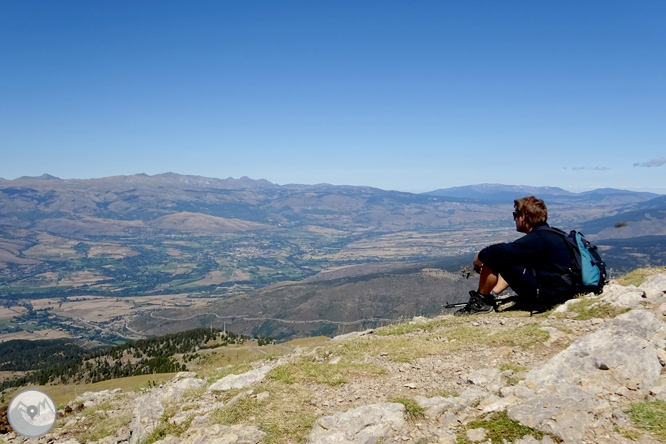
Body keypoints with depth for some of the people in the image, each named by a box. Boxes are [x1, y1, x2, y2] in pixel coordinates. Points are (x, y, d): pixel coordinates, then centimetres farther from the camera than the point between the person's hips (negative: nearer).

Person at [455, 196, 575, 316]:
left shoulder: (539, 238, -20)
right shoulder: (550, 234, 11)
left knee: (493, 259, -10)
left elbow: (500, 252, -24)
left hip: (546, 296, -10)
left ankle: (481, 302, 7)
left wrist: (479, 257, -4)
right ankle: (492, 296, 14)